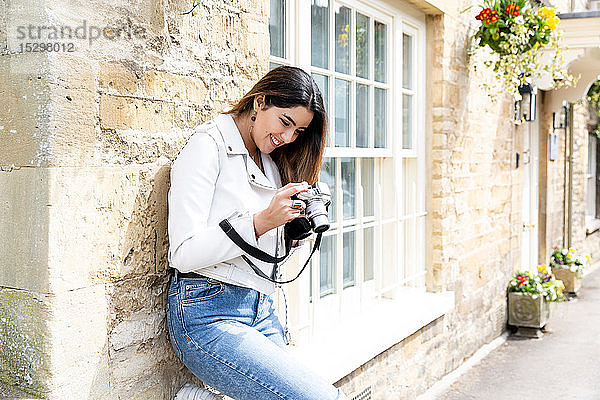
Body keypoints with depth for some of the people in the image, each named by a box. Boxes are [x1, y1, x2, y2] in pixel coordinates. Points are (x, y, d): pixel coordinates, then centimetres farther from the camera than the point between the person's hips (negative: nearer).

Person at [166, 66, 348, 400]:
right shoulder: (208, 146, -6)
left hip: (262, 310, 8)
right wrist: (262, 222, -20)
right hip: (207, 312, -8)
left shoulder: (271, 161, 17)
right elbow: (184, 252, -14)